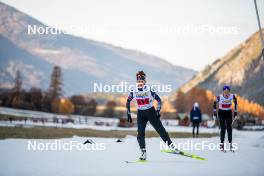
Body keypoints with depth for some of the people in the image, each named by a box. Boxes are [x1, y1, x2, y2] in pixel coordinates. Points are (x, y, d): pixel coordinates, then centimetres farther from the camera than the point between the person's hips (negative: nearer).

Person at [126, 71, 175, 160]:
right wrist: (129, 114, 7)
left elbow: (159, 99, -6)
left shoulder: (149, 90, -13)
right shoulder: (133, 91, -4)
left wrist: (158, 111, -13)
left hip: (151, 112, -2)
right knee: (140, 133, -8)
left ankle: (171, 145, 5)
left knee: (160, 129, -5)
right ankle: (143, 152, -4)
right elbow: (128, 102, 10)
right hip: (140, 114, 2)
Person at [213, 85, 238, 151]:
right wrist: (215, 111, -3)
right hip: (221, 113, -2)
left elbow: (235, 102, 6)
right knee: (223, 128, -10)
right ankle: (222, 144, -2)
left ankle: (230, 144, 8)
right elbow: (215, 103, 0)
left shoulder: (232, 96, -14)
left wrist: (235, 111, 6)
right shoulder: (219, 97, -19)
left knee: (229, 128, 0)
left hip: (229, 113, 2)